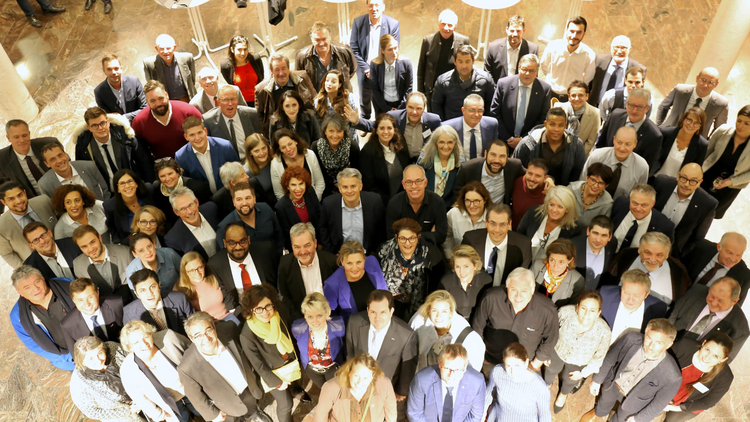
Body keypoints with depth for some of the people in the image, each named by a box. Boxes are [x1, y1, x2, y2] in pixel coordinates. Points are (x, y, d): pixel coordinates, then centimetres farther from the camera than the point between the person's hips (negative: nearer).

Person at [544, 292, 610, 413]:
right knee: (550, 371, 32)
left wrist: (584, 372, -5)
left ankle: (563, 394, 68)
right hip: (558, 351, 0)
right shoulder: (566, 312, -37)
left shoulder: (604, 332, -37)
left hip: (578, 364, 0)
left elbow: (599, 356, -15)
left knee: (569, 381, 32)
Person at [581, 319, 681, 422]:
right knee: (605, 401, 33)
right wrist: (597, 379, -1)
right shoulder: (631, 339, -33)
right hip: (612, 384, 2)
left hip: (633, 401, -2)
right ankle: (598, 412, 65)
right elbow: (610, 358, -13)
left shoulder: (673, 376, -37)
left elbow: (660, 402, -17)